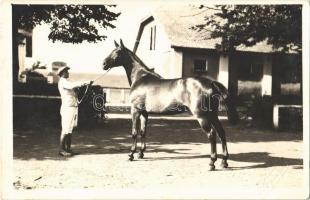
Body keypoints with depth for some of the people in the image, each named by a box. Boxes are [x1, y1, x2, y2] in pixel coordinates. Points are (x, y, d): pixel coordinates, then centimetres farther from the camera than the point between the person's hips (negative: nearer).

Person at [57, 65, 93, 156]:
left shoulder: (66, 82, 22)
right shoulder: (62, 81, -9)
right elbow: (72, 85, -27)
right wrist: (85, 82, -31)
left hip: (73, 108, 10)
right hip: (67, 108, -10)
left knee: (70, 129, 11)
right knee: (65, 130, -7)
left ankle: (68, 148, 16)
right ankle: (61, 150, -3)